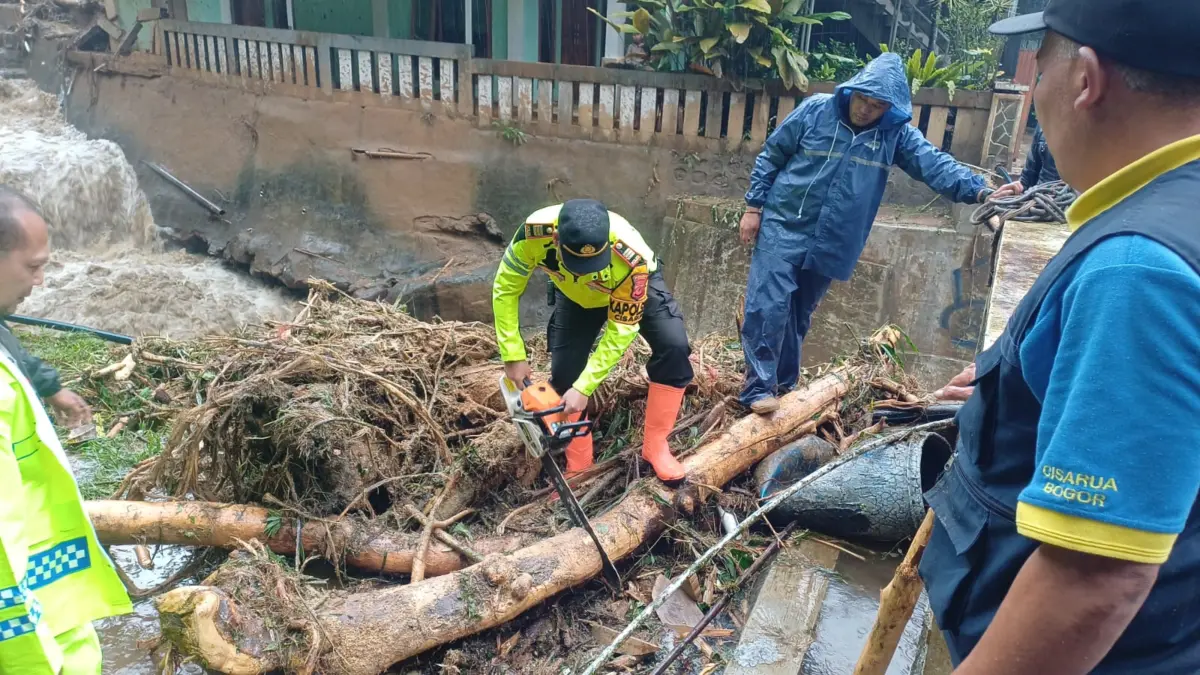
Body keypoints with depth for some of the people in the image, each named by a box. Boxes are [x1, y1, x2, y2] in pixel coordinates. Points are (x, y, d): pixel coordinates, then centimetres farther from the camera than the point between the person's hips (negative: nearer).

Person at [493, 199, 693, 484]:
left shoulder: (631, 257, -44)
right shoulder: (534, 232, -39)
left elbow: (621, 329, -32)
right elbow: (505, 289, -22)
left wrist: (583, 387, -32)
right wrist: (513, 356, -22)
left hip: (635, 287, -2)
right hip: (575, 295, 2)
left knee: (673, 347, -24)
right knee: (564, 373, -6)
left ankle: (655, 446, -8)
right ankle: (578, 469, 11)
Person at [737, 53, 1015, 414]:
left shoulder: (897, 133, -1)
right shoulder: (815, 110, -5)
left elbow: (936, 165, -12)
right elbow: (771, 157, 1)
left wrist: (980, 191, -28)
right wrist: (754, 206, -3)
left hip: (830, 243, 3)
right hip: (782, 227, -2)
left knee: (799, 316, 13)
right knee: (770, 307, -10)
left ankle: (784, 385, 26)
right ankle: (759, 387, -3)